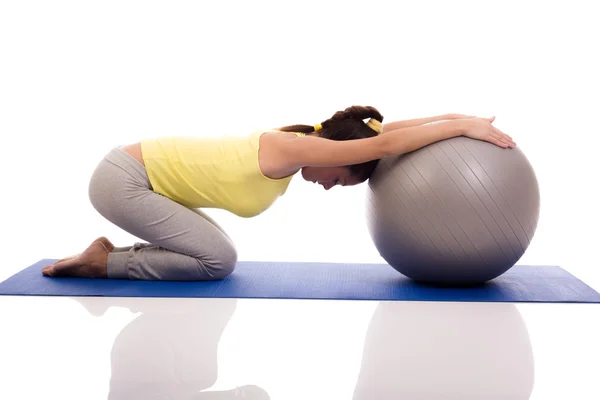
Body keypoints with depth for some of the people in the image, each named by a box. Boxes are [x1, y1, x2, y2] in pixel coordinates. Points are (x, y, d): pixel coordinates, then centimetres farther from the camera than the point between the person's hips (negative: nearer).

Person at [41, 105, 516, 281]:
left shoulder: (296, 140, 2)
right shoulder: (288, 150, -23)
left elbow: (378, 132, 5)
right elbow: (381, 145, -29)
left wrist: (456, 117, 1)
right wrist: (462, 126, -23)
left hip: (136, 174, 9)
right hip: (121, 180, -9)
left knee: (216, 252, 9)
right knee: (217, 260, -10)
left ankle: (112, 254, 15)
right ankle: (105, 262, 0)